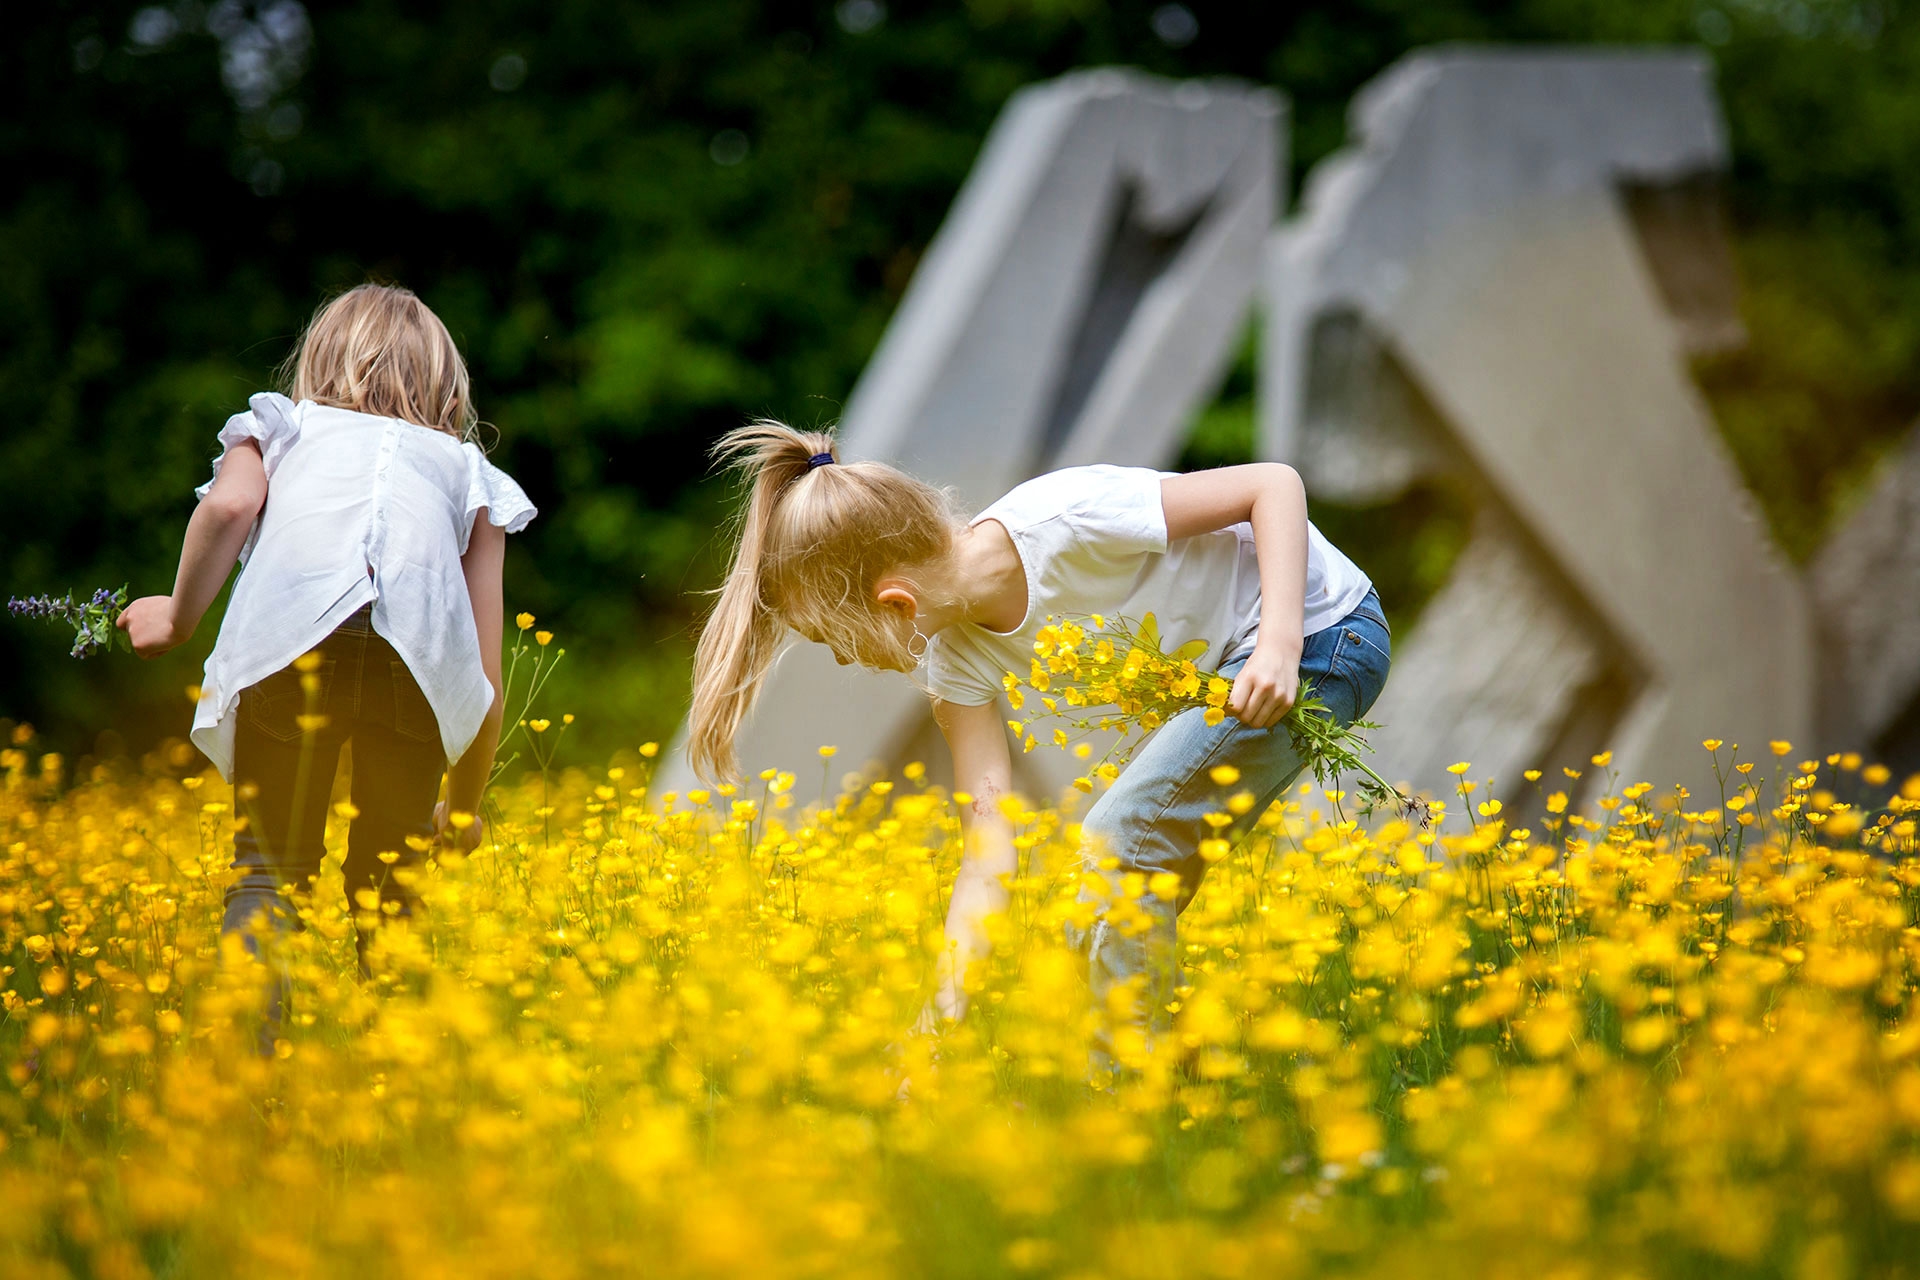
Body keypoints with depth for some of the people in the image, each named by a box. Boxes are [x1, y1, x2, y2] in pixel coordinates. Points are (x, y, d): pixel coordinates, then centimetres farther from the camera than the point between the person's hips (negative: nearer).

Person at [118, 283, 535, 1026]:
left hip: (290, 630, -1)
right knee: (386, 890, 15)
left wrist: (179, 616, 22)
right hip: (419, 650, 1)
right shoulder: (468, 470, 34)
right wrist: (465, 806, 39)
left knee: (271, 869, 4)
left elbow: (229, 503, 7)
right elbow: (486, 680, 28)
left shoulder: (280, 425, 33)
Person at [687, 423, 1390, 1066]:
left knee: (1119, 841, -16)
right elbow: (989, 853, -10)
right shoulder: (957, 657, -9)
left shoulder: (1064, 522, -31)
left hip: (1319, 624, -8)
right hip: (1215, 671, 8)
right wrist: (943, 1024, -18)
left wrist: (1278, 643, -34)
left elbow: (1274, 482, -24)